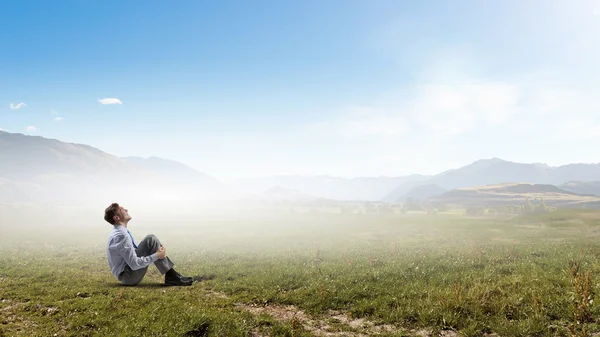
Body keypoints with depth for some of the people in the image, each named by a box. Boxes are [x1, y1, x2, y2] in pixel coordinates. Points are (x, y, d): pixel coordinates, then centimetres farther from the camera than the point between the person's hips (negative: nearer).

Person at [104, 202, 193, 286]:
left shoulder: (118, 232, 9)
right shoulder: (122, 235, -22)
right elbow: (134, 264, -25)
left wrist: (156, 250, 13)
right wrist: (156, 256, -19)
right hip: (129, 277, -10)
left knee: (151, 241, 10)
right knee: (151, 240, -18)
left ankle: (171, 276, -1)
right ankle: (171, 276, -15)